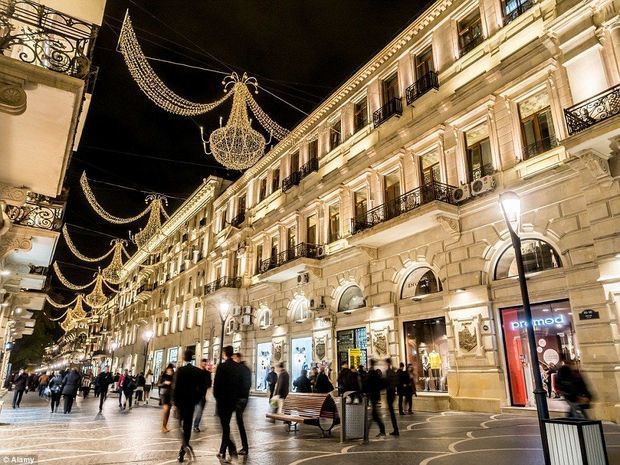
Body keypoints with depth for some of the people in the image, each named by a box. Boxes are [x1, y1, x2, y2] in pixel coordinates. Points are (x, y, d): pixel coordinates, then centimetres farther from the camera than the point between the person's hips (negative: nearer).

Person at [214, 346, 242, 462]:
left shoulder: (222, 366, -13)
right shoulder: (238, 367, 2)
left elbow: (217, 383, -13)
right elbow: (241, 383, 5)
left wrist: (216, 395, 2)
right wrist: (236, 395, 12)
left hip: (222, 399, -5)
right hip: (233, 399, 5)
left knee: (225, 425, 2)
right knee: (226, 424, 17)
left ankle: (232, 448, -9)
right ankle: (222, 451, 25)